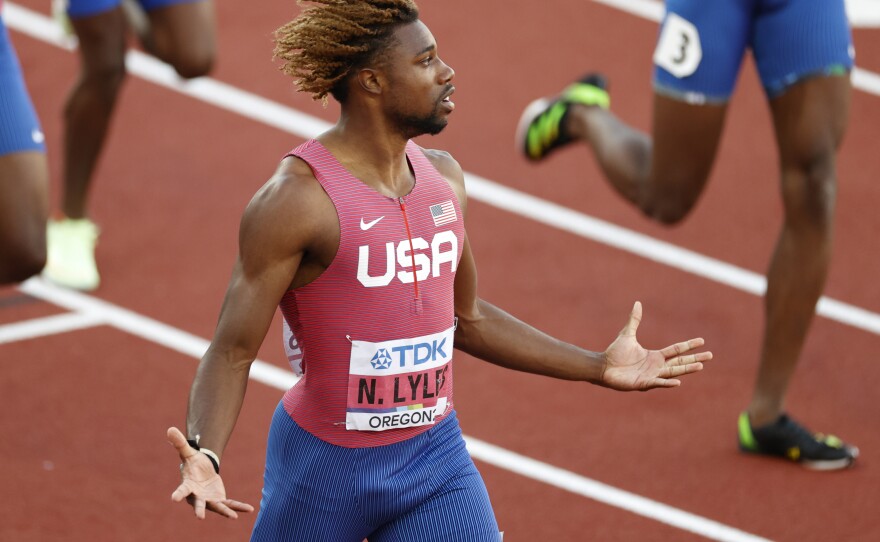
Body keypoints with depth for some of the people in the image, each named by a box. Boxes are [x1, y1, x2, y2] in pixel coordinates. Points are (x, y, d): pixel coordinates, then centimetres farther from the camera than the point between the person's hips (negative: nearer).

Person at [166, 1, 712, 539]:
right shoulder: (295, 200, -18)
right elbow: (232, 351, -18)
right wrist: (203, 458, -36)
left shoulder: (443, 177, 4)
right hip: (327, 464, -5)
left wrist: (599, 368, 19)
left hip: (436, 457, 5)